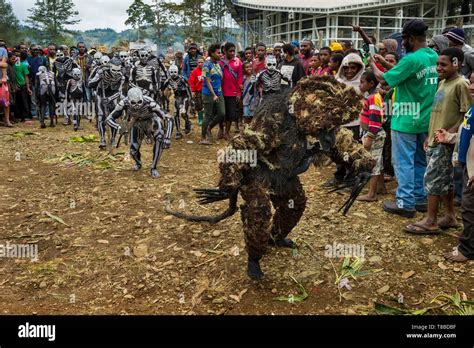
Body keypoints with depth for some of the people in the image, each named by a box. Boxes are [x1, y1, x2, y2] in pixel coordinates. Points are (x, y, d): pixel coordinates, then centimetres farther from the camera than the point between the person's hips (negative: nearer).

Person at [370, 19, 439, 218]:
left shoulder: (412, 59, -20)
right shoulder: (434, 57, 5)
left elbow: (385, 80, -13)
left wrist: (373, 65, 3)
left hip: (406, 121, -8)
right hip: (425, 120, 8)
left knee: (403, 162, 1)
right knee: (420, 161, 16)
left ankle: (405, 203, 5)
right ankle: (420, 199, 24)